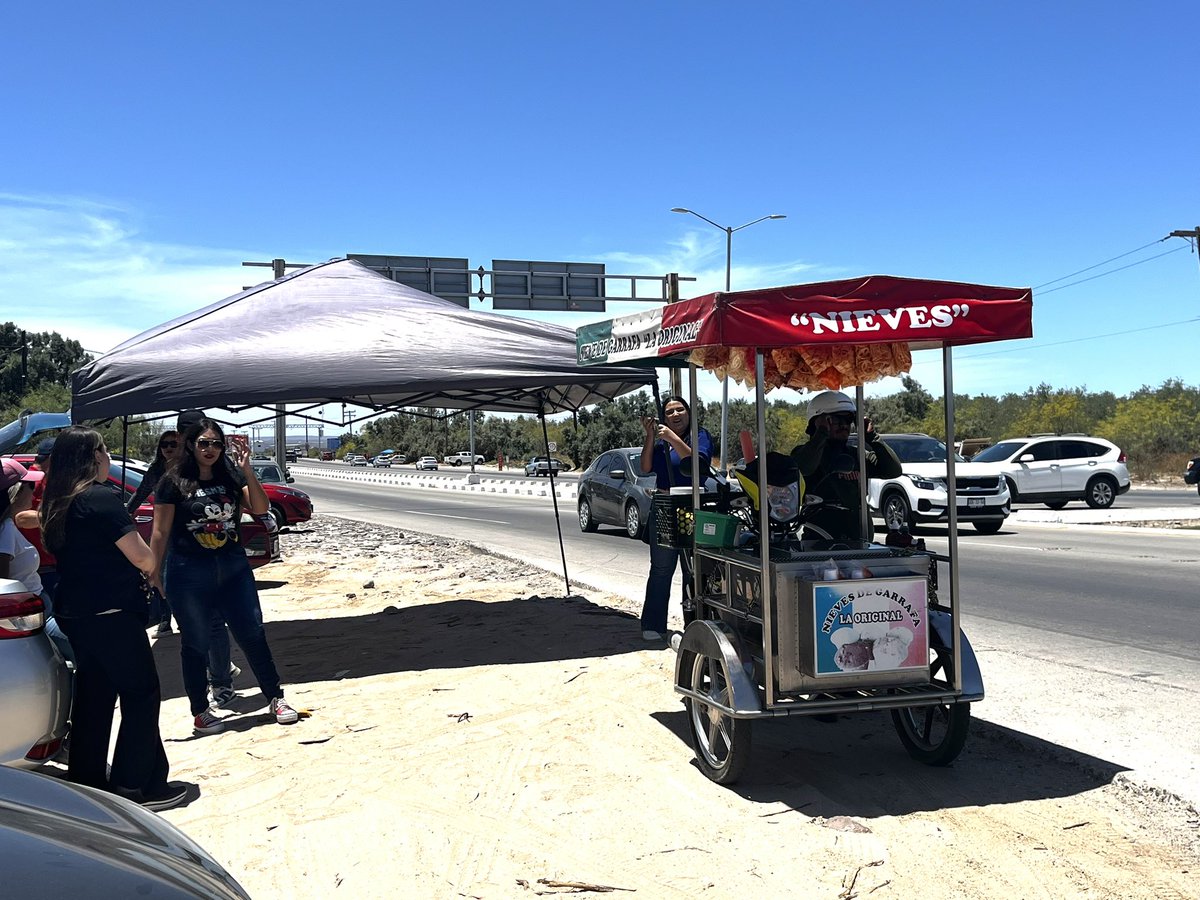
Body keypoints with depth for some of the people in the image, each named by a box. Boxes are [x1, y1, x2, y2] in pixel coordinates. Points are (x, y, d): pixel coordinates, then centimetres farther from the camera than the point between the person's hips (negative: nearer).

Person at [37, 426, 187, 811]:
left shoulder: (56, 503, 9)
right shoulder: (100, 497, -17)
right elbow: (140, 555, -19)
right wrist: (152, 569, 3)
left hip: (74, 612, 9)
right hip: (110, 614, -9)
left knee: (93, 694, 17)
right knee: (141, 693, 0)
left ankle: (87, 779, 26)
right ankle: (138, 786, 3)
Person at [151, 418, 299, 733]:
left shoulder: (230, 478, 5)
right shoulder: (174, 481, -4)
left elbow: (260, 508, -6)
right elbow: (160, 532, -4)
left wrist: (247, 470, -16)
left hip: (234, 568, 3)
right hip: (189, 574, -3)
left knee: (252, 634, 5)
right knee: (195, 643, 8)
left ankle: (275, 698, 16)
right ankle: (200, 711, 21)